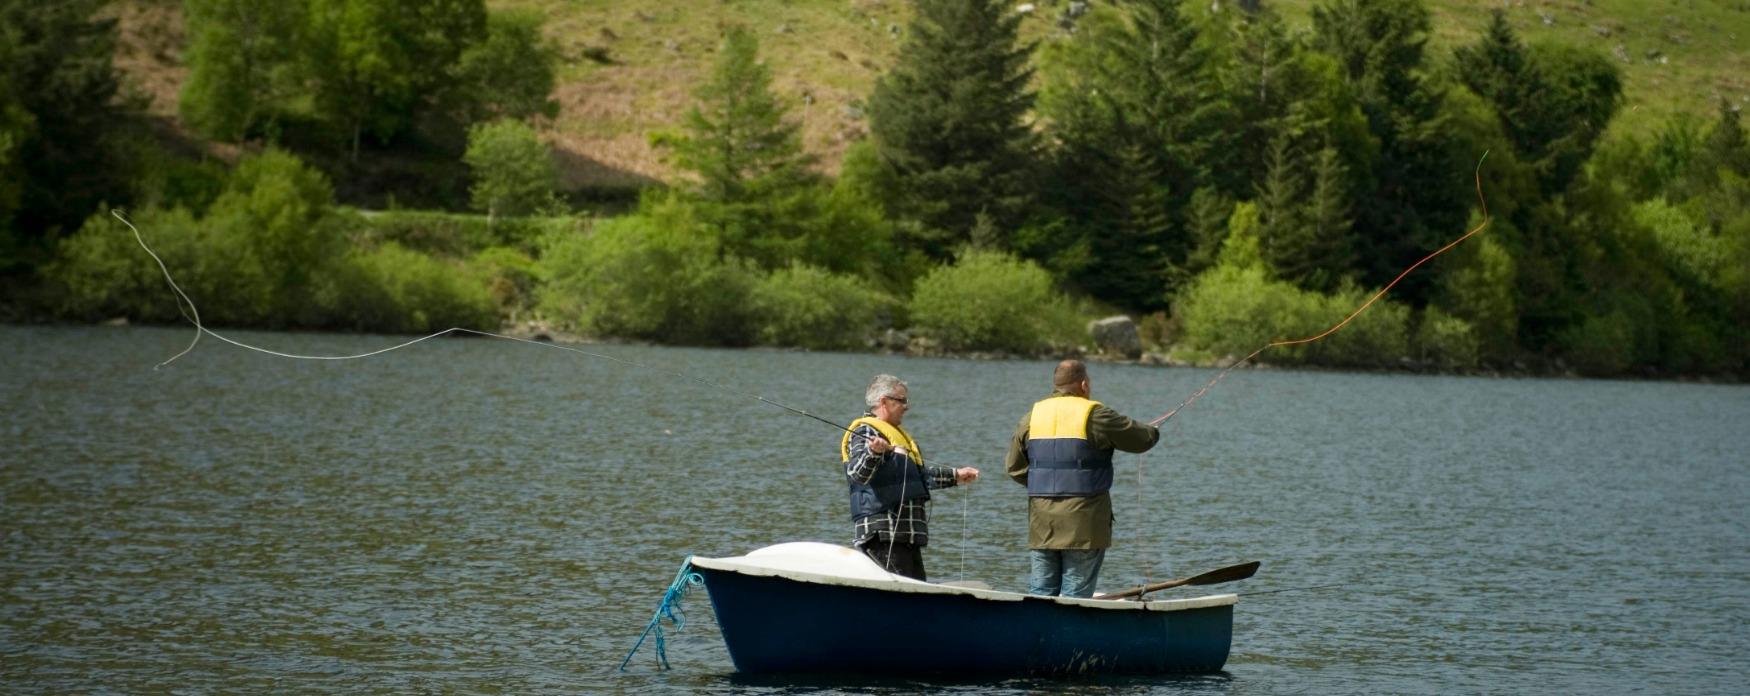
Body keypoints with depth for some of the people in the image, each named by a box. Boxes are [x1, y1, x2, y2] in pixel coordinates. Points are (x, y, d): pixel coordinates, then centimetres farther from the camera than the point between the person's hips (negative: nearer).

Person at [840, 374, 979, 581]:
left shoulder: (895, 433, 26)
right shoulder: (865, 431, -7)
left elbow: (921, 472, 40)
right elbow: (857, 473, -25)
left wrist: (955, 475, 45)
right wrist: (873, 452, -44)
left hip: (908, 536, 10)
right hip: (883, 534, -10)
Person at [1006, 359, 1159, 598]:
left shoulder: (1033, 415, 8)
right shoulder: (1094, 415, -8)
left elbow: (1015, 468, 13)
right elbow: (1144, 439, 1)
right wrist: (1151, 432, 24)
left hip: (1041, 524, 5)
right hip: (1083, 524, -4)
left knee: (1040, 590, 9)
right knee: (1076, 594, -1)